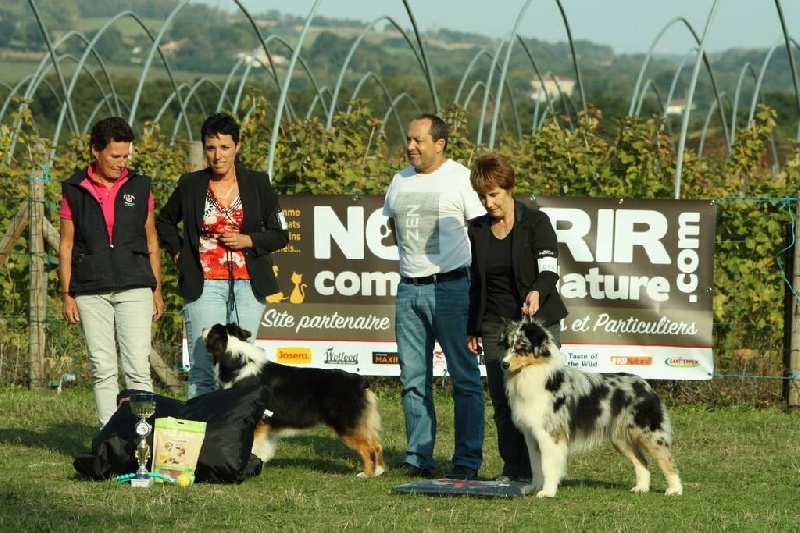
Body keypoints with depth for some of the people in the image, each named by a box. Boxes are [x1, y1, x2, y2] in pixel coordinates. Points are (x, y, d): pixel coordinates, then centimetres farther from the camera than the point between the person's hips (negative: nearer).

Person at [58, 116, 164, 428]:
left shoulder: (139, 187, 9)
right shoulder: (75, 191, 5)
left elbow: (151, 241, 15)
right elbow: (66, 245, 8)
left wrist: (157, 289, 11)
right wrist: (67, 295, 3)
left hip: (134, 288, 0)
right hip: (90, 292, 0)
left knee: (138, 368, -8)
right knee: (102, 370, 1)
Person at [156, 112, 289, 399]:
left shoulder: (257, 184, 5)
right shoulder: (190, 185, 5)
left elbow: (280, 234, 8)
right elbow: (164, 222, 22)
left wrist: (248, 240, -7)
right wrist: (178, 254, 8)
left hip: (247, 284, 1)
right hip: (204, 285, -1)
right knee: (203, 367, -8)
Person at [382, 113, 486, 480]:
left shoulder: (461, 179, -6)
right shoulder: (400, 181, 13)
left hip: (451, 287, -6)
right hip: (408, 289, 6)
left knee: (464, 378, -3)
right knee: (413, 379, 7)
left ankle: (467, 460, -2)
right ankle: (418, 457, 13)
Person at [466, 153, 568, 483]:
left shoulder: (536, 222, -4)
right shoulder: (478, 230, 10)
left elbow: (549, 269, -13)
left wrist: (537, 292, -35)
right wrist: (473, 329, 15)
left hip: (537, 321, -4)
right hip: (495, 325, 4)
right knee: (502, 400, 1)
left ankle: (535, 470, -6)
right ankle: (512, 469, 8)